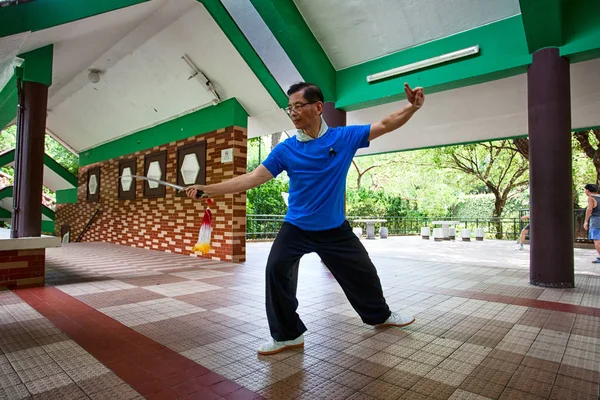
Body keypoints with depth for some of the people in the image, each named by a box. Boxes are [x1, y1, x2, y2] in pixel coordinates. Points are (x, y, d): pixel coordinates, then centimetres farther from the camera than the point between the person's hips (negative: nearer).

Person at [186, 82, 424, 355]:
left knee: (363, 273, 13)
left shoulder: (345, 137, -7)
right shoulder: (285, 149, -9)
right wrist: (208, 189, -18)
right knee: (276, 269, -21)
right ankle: (287, 335, -1)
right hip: (296, 227, 0)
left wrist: (412, 107, -17)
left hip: (335, 229, 1)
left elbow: (385, 125, -1)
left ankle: (380, 315, 43)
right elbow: (253, 178, -12)